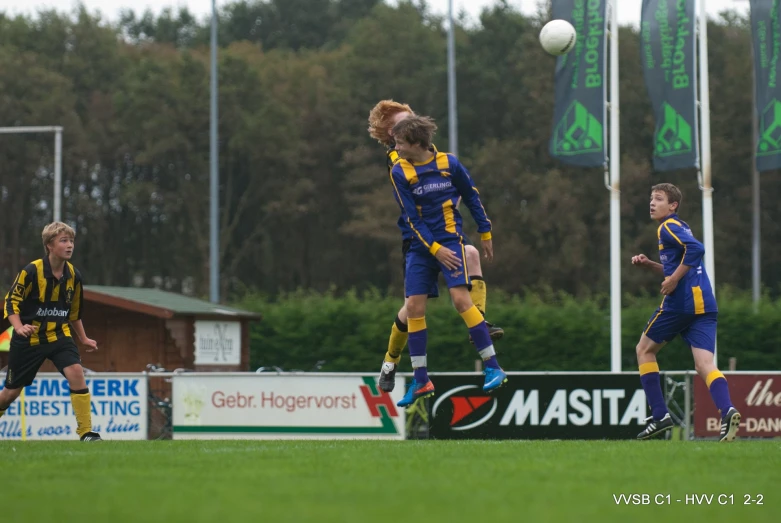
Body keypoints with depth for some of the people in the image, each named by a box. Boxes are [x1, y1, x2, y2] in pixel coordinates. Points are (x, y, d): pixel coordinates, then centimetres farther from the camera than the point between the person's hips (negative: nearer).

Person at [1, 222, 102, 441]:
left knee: (76, 372, -21)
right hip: (29, 339, -3)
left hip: (59, 335, 3)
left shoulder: (73, 275, 0)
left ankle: (86, 431, -17)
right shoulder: (32, 272, -16)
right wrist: (19, 327, -27)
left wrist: (84, 339, 17)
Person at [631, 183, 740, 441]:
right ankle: (727, 411, -33)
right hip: (705, 305, 8)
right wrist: (648, 264, 21)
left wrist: (674, 279, -17)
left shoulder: (668, 227, -4)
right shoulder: (679, 227, 25)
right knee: (704, 365, -5)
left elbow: (695, 248, -22)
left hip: (681, 302, -8)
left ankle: (660, 415, 7)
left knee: (645, 349, 12)